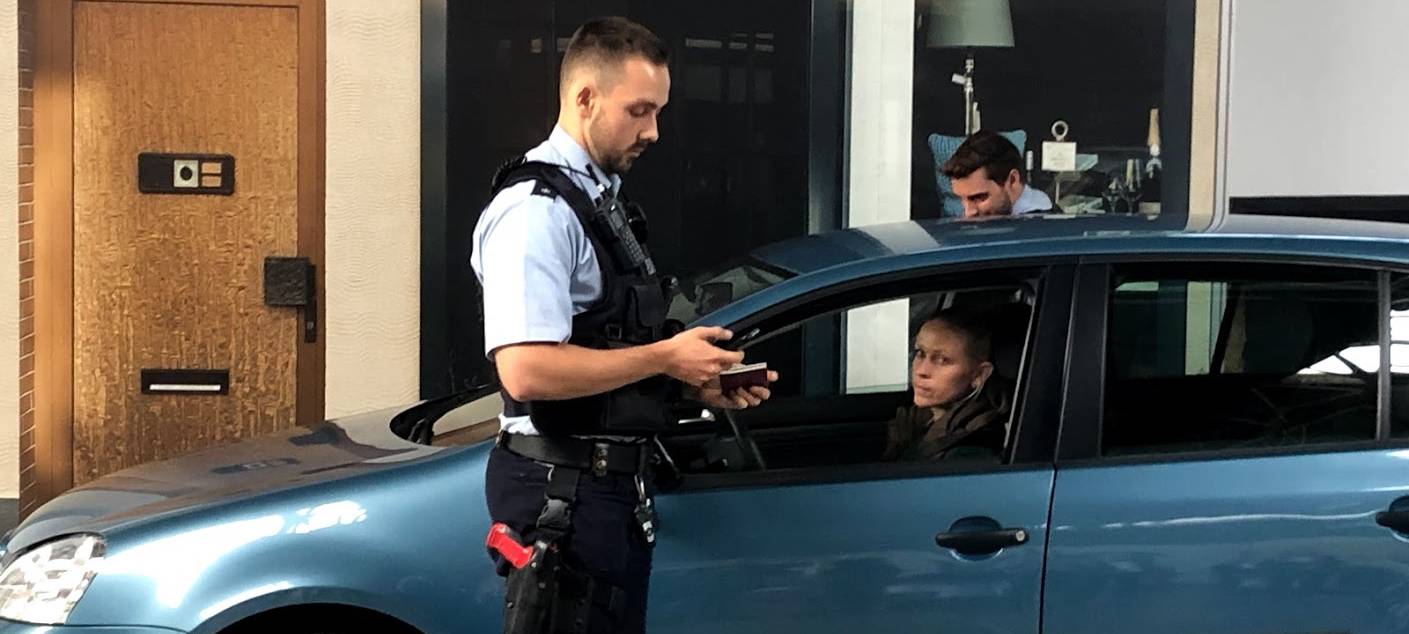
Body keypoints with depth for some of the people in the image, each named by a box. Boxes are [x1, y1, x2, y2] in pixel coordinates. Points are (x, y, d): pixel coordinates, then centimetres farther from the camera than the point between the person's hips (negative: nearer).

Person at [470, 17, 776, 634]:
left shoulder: (603, 200, 13)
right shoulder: (537, 209, -17)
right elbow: (526, 370, -28)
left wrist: (697, 385, 5)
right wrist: (666, 358, -19)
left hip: (616, 485, 10)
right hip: (563, 491, -10)